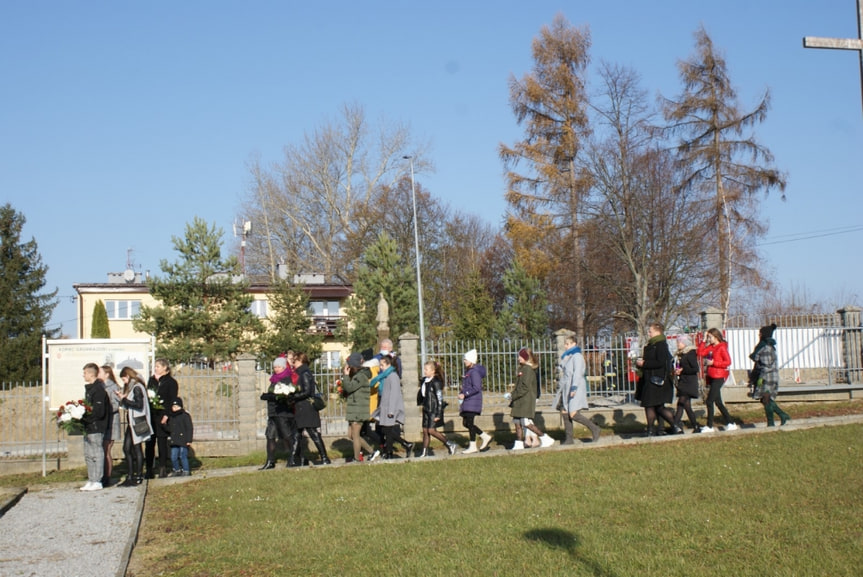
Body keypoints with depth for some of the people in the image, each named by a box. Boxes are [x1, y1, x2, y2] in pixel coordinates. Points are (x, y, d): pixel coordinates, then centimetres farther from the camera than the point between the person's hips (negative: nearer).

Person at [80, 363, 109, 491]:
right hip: (89, 427, 10)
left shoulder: (99, 389, -16)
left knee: (96, 454, -3)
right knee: (88, 454, 14)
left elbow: (99, 412, -21)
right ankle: (91, 480, 22)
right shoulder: (89, 388, 16)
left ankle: (97, 482, 2)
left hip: (96, 427, -10)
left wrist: (83, 416, -17)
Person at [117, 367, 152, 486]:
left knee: (136, 448, -3)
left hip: (137, 422, -9)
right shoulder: (131, 387, 15)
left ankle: (138, 476, 4)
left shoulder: (137, 388, -13)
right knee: (126, 448, 9)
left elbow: (139, 405, -22)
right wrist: (122, 398, 1)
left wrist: (124, 399, -16)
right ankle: (130, 476, 14)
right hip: (131, 422, 9)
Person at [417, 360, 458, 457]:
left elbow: (440, 399, -16)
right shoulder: (424, 380, 8)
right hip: (426, 409, 8)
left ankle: (450, 445, 3)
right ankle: (424, 453, 11)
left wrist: (438, 414, -17)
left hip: (434, 410, -8)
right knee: (425, 431, 6)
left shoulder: (436, 382, -15)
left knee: (431, 430, -11)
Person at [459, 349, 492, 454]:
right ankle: (485, 436, 19)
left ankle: (473, 446, -1)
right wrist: (461, 393, 11)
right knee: (466, 423, 10)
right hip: (467, 402, 10)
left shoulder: (474, 372, -14)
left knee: (469, 423, -7)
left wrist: (465, 394, -21)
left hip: (473, 401, -10)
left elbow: (477, 388, -20)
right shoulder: (468, 371, 16)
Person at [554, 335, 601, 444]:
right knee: (564, 413, 4)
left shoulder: (577, 356, -10)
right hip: (565, 389, 9)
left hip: (575, 390, -9)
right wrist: (560, 385, 23)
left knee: (573, 414, -14)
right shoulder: (566, 357, 18)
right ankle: (568, 439, 9)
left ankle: (595, 429, 0)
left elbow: (577, 373, -18)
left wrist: (574, 388, -25)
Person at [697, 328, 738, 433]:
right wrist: (703, 341, 4)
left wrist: (713, 363, -17)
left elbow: (728, 362, -17)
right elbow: (701, 353, 7)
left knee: (709, 401, -8)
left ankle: (709, 426, -2)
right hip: (711, 377, 9)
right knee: (718, 402, 12)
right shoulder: (711, 347, 11)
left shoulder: (722, 347, -11)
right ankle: (730, 423, 20)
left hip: (719, 377, -9)